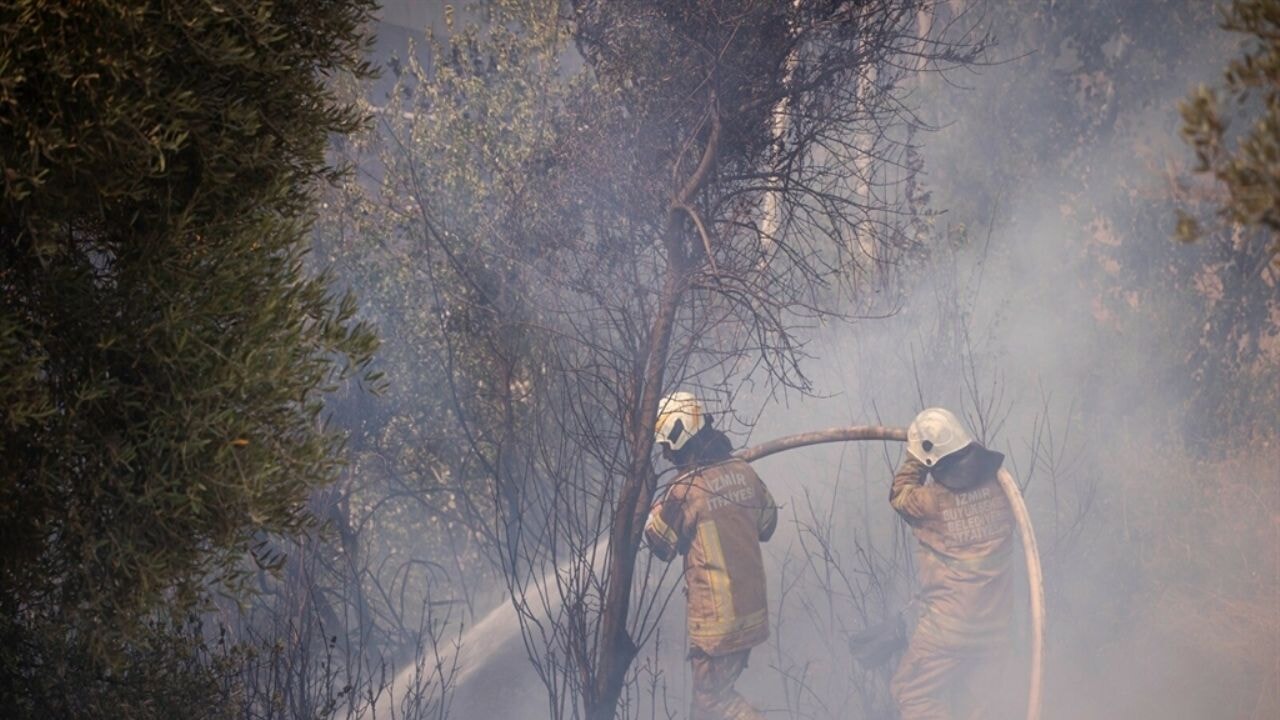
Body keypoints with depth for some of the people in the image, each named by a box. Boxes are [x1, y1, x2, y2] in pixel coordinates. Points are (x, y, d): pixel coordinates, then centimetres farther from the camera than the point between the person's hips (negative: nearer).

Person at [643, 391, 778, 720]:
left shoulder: (686, 489, -17)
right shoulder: (743, 471, 2)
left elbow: (660, 544, -4)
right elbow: (766, 524, 15)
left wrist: (653, 510, 12)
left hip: (715, 616, -8)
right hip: (752, 608, 8)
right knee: (717, 686, 20)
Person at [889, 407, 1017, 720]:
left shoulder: (931, 501, -15)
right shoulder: (996, 486, -3)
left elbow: (900, 495, 6)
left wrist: (915, 460, 18)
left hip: (948, 625, -6)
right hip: (994, 623, 6)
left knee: (912, 692, 6)